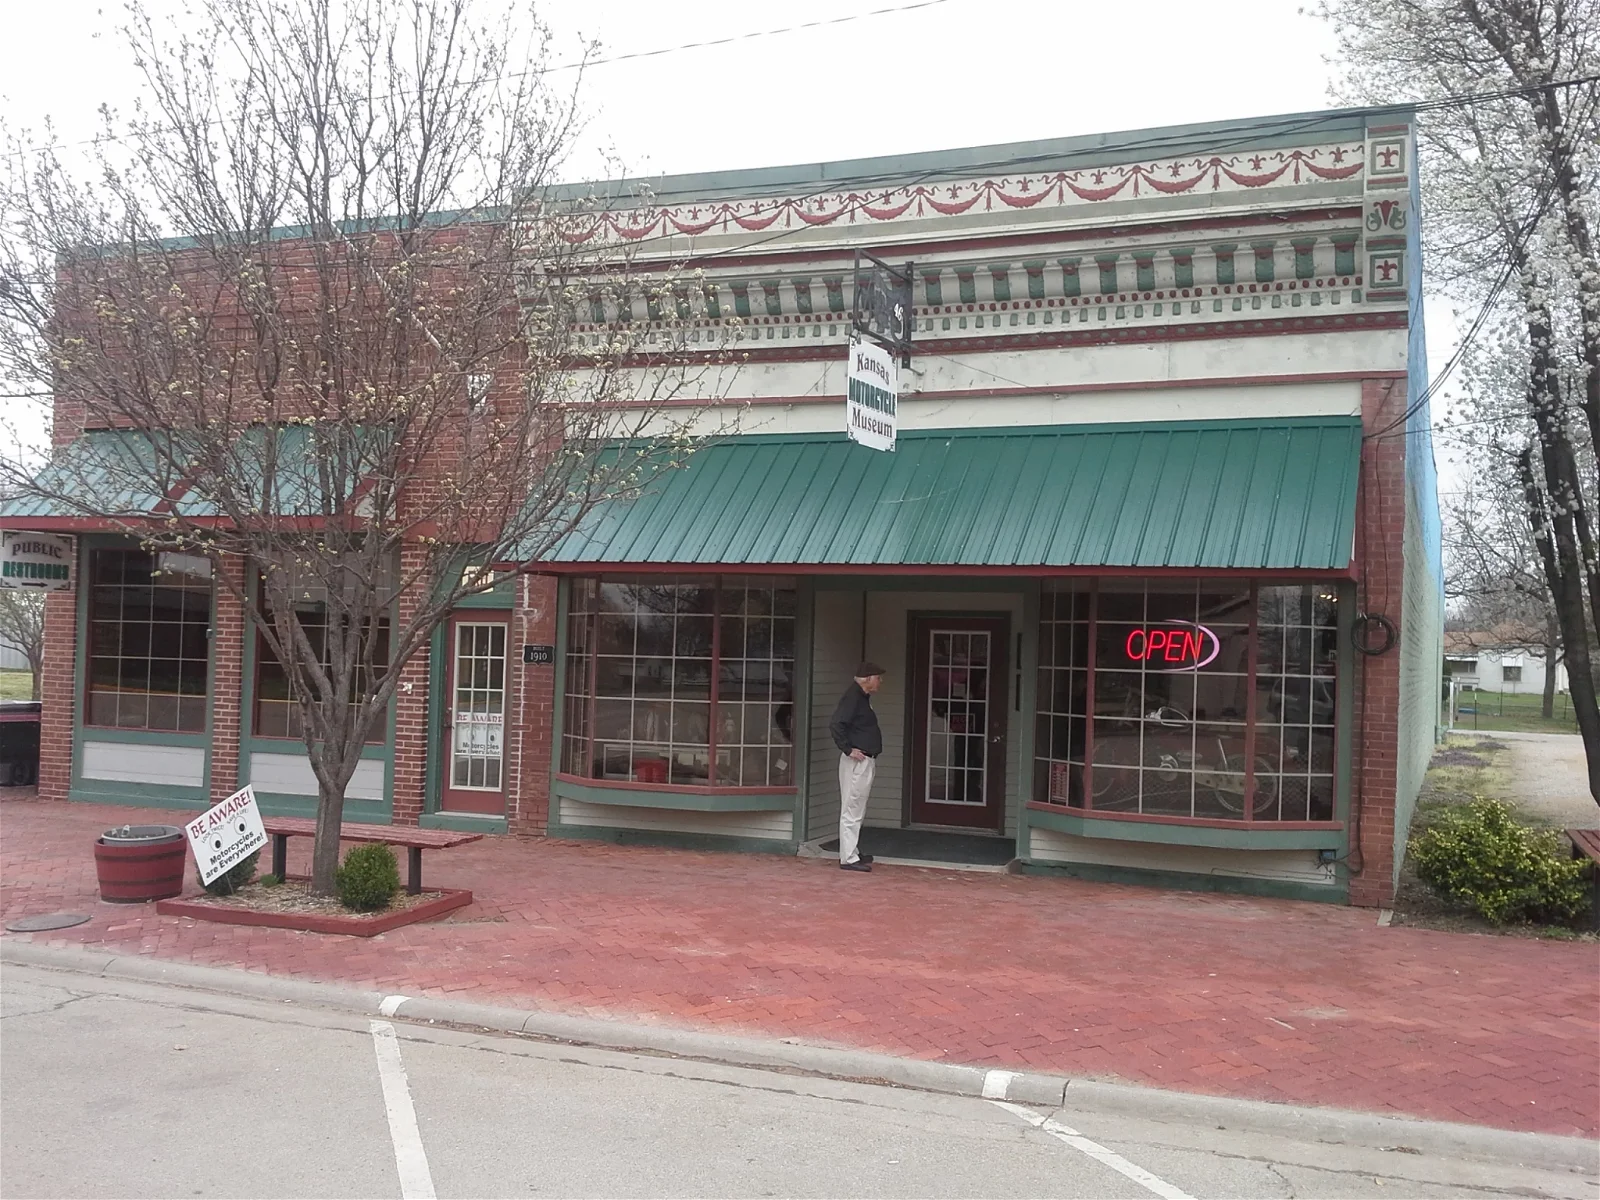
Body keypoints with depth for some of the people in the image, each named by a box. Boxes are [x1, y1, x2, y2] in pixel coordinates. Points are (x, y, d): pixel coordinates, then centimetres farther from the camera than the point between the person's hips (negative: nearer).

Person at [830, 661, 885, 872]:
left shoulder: (862, 697, 15)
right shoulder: (852, 696, -16)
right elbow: (836, 724, -26)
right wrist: (848, 749, -22)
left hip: (865, 762, 10)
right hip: (856, 762, -10)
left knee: (856, 810, 17)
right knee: (851, 811, -7)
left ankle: (853, 852, 27)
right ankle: (848, 858, -4)